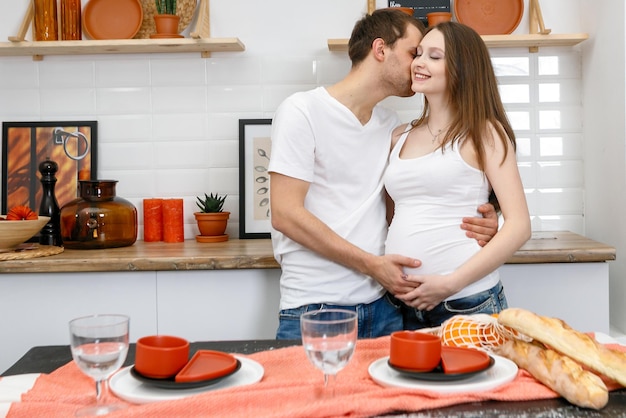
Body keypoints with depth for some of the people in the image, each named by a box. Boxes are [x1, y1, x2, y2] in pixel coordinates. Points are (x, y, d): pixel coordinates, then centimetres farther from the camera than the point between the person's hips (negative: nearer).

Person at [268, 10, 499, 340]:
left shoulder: (393, 127, 11)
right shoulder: (302, 111, -6)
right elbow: (285, 214, -13)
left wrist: (479, 221, -6)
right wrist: (372, 264, -15)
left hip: (382, 307, 5)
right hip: (313, 309, -5)